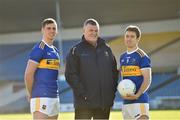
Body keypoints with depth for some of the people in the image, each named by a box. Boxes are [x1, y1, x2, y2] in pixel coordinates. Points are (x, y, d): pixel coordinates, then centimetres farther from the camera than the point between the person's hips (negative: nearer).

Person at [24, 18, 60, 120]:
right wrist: (31, 95, -3)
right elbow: (28, 74, -13)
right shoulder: (39, 49, -8)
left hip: (55, 97, 9)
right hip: (41, 97, -8)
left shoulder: (55, 51, 18)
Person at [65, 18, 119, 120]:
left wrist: (113, 90, 5)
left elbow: (114, 71, 17)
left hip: (105, 102, 5)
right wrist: (82, 93, -15)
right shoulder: (76, 50, 0)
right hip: (84, 103, -5)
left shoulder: (106, 49, 14)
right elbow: (70, 75, -7)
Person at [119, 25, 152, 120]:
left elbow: (147, 79, -11)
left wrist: (137, 95, -22)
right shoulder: (122, 57, 15)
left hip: (140, 100, -8)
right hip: (126, 101, 8)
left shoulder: (142, 56, -6)